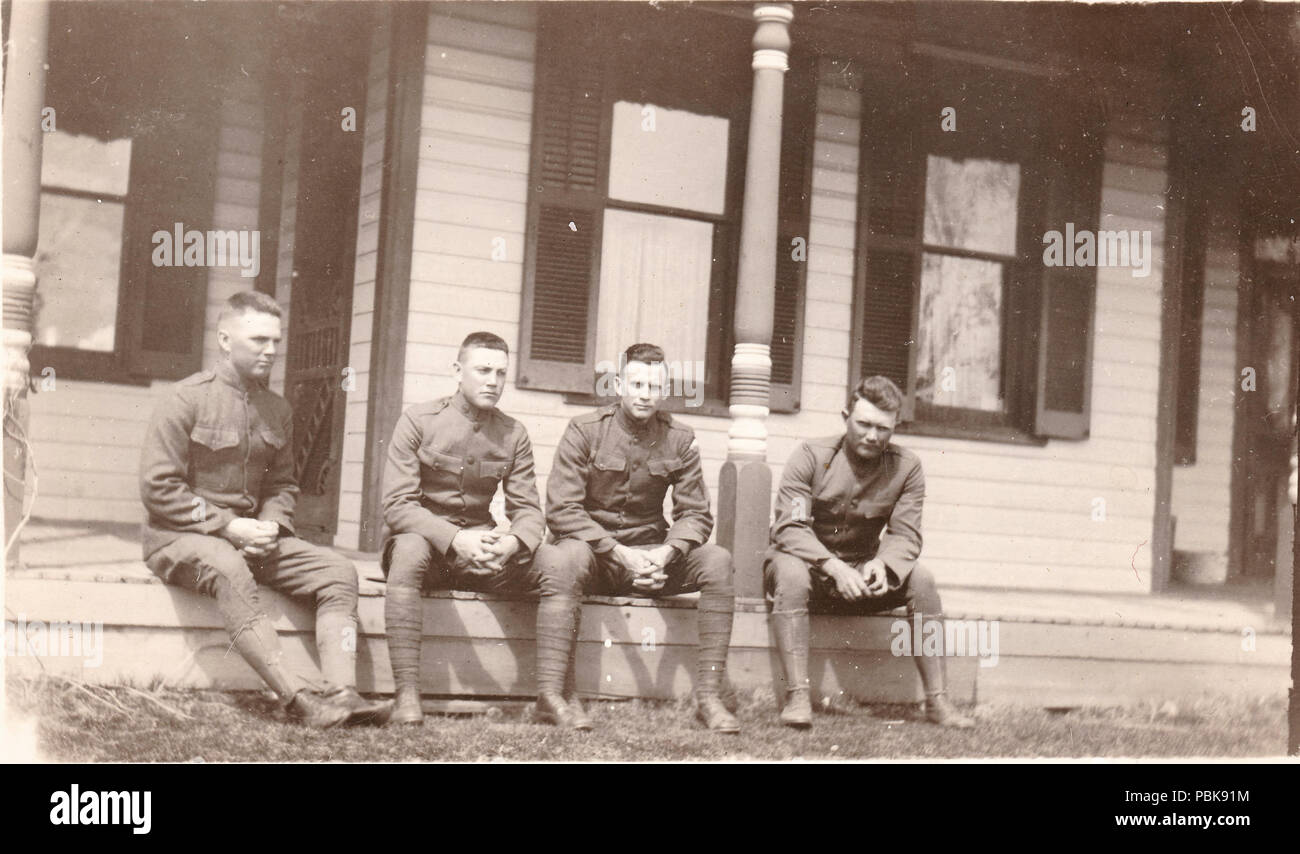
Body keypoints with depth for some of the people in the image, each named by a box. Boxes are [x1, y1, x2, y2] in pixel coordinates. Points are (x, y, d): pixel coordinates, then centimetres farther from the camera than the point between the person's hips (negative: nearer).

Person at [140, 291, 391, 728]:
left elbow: (282, 484, 21)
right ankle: (297, 697, -48)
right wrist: (227, 526, -17)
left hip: (250, 537, 7)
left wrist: (270, 525, -2)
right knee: (227, 568, -40)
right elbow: (158, 487, -12)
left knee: (338, 570, -13)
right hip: (179, 536, -7)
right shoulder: (188, 398, -8)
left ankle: (342, 693, -30)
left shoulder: (277, 409, 12)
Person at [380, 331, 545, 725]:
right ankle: (407, 695, -40)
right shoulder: (419, 420, -4)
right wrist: (455, 538, -28)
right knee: (409, 548, -39)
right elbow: (397, 505, -12)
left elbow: (528, 509, 3)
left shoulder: (513, 434, 7)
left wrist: (514, 541, -22)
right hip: (424, 539, -3)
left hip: (483, 552, 3)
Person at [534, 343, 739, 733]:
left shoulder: (679, 440, 6)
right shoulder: (584, 431, -3)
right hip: (593, 553, -3)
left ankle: (708, 695, -24)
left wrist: (666, 552, -19)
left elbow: (696, 514, 4)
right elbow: (561, 510, -11)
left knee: (718, 560, -22)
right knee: (562, 558, -37)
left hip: (652, 554, 3)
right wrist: (620, 554, -22)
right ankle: (551, 693, -38)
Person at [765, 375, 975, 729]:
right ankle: (797, 697, -40)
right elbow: (789, 527, -19)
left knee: (921, 578, -22)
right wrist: (834, 568, -35)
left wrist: (882, 564, -30)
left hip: (862, 571, 3)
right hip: (807, 561, -3)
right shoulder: (811, 455, -11)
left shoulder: (906, 467, -2)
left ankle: (937, 701, -19)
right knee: (791, 572, -37)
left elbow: (905, 535, -6)